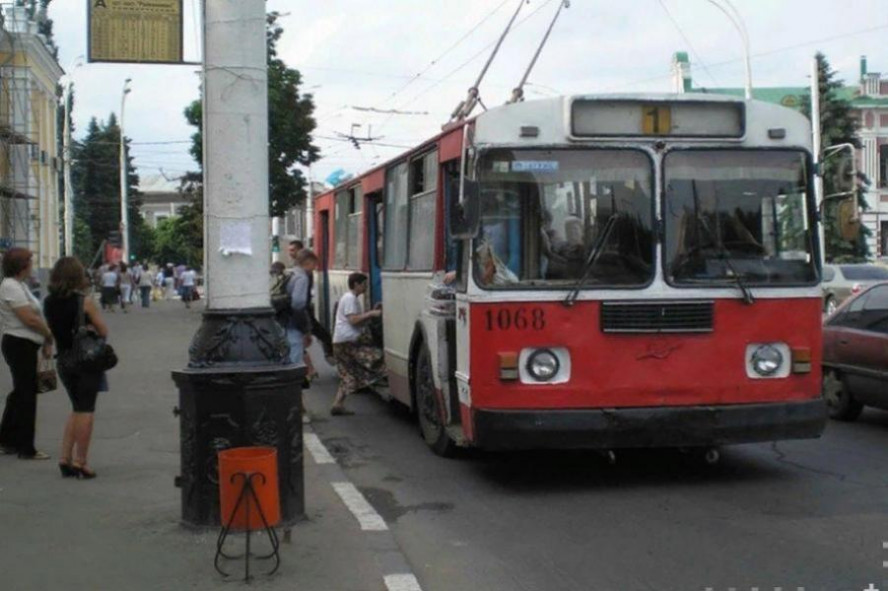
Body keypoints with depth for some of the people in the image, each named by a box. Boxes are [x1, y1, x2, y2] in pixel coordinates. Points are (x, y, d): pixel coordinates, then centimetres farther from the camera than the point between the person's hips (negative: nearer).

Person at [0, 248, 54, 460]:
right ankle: (25, 448, 5)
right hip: (20, 345, -10)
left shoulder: (18, 285, 14)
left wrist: (45, 341, 7)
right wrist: (49, 336, -9)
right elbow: (29, 319, -23)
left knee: (20, 393, 17)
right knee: (25, 395, -2)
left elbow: (33, 317, 14)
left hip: (24, 346, 10)